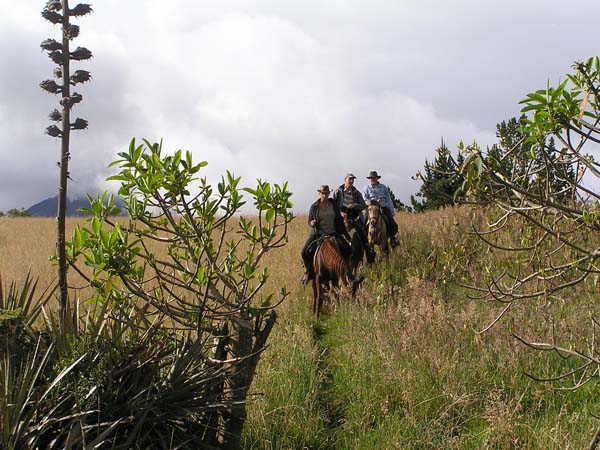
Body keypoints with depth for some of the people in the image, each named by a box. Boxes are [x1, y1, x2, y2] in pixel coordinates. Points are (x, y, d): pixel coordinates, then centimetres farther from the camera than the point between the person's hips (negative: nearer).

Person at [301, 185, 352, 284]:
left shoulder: (333, 204, 4)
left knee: (347, 249, -16)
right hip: (317, 234, -1)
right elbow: (309, 222, 9)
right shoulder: (314, 207, 1)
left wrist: (346, 235, 8)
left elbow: (339, 220, 10)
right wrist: (312, 223, -17)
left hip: (333, 234, 1)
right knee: (305, 252, -19)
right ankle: (309, 271, 5)